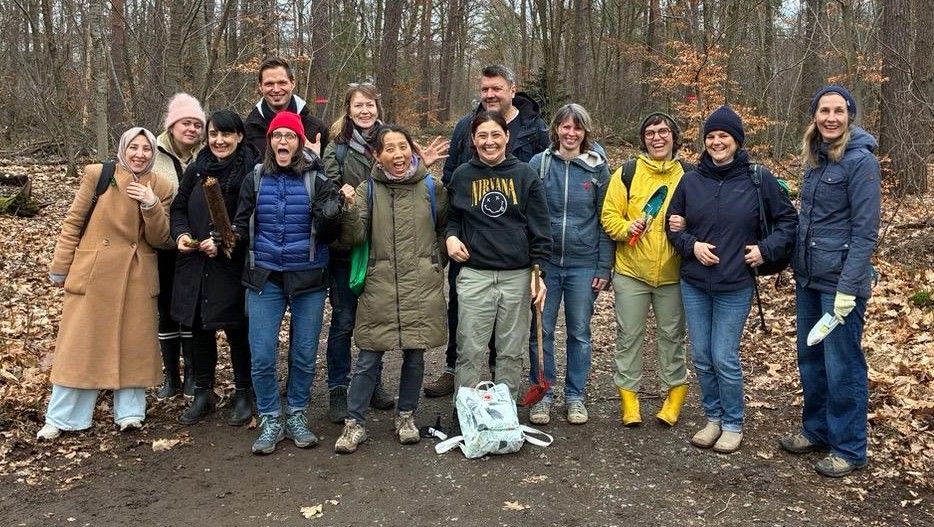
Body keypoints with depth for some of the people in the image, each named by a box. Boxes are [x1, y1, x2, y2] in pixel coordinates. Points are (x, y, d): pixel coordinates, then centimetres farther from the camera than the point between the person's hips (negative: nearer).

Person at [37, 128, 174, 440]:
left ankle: (129, 412, 19)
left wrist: (151, 205, -17)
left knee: (133, 344, 7)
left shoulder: (160, 188, 4)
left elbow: (159, 239, -1)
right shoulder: (97, 175, -2)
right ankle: (63, 417, 14)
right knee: (81, 344, 4)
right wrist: (60, 268, 1)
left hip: (138, 279, 2)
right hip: (93, 273, -2)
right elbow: (73, 222, 1)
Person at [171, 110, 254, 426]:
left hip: (233, 266, -5)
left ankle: (243, 395, 21)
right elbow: (179, 208, 14)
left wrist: (222, 242, -18)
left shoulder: (249, 172, -9)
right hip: (194, 264, 5)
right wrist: (180, 234, -4)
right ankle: (203, 394, 27)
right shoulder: (196, 170, 6)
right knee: (198, 329, 12)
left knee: (237, 331, 3)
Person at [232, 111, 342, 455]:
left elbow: (327, 236, -2)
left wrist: (329, 215, -23)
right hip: (265, 278, 1)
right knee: (261, 357, -2)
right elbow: (243, 226, 10)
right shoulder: (255, 179, 4)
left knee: (304, 355, 8)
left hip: (308, 279, -1)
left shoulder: (316, 180, -2)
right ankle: (271, 422, 17)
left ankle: (296, 416, 27)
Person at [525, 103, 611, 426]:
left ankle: (575, 397, 23)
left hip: (583, 265, 0)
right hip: (545, 262, 0)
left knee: (580, 333, 10)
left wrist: (604, 267, -2)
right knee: (541, 331, 5)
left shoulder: (598, 168, 1)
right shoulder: (539, 164, 0)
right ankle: (542, 395, 19)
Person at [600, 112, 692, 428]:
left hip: (672, 273, 1)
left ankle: (675, 393, 27)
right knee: (629, 336, 7)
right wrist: (627, 228, -21)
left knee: (672, 335, 12)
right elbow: (609, 216, -1)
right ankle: (628, 396, 19)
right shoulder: (627, 172, 0)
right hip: (631, 271, 0)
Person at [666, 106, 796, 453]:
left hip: (734, 287, -3)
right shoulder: (691, 180, 2)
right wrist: (691, 245, -8)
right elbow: (673, 223, 10)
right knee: (702, 357, 10)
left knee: (724, 359, -1)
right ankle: (713, 418, 28)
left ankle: (733, 425, 18)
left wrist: (766, 249, -8)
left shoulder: (758, 179, -5)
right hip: (693, 284, 3)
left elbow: (787, 219, 4)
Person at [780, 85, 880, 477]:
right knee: (810, 359, 17)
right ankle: (816, 430, 33)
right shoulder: (815, 158, 10)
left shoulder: (860, 161, -12)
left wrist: (848, 287, -19)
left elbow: (865, 231, -16)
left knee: (842, 366, 2)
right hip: (808, 279, 8)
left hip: (840, 282, -7)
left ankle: (849, 448, 16)